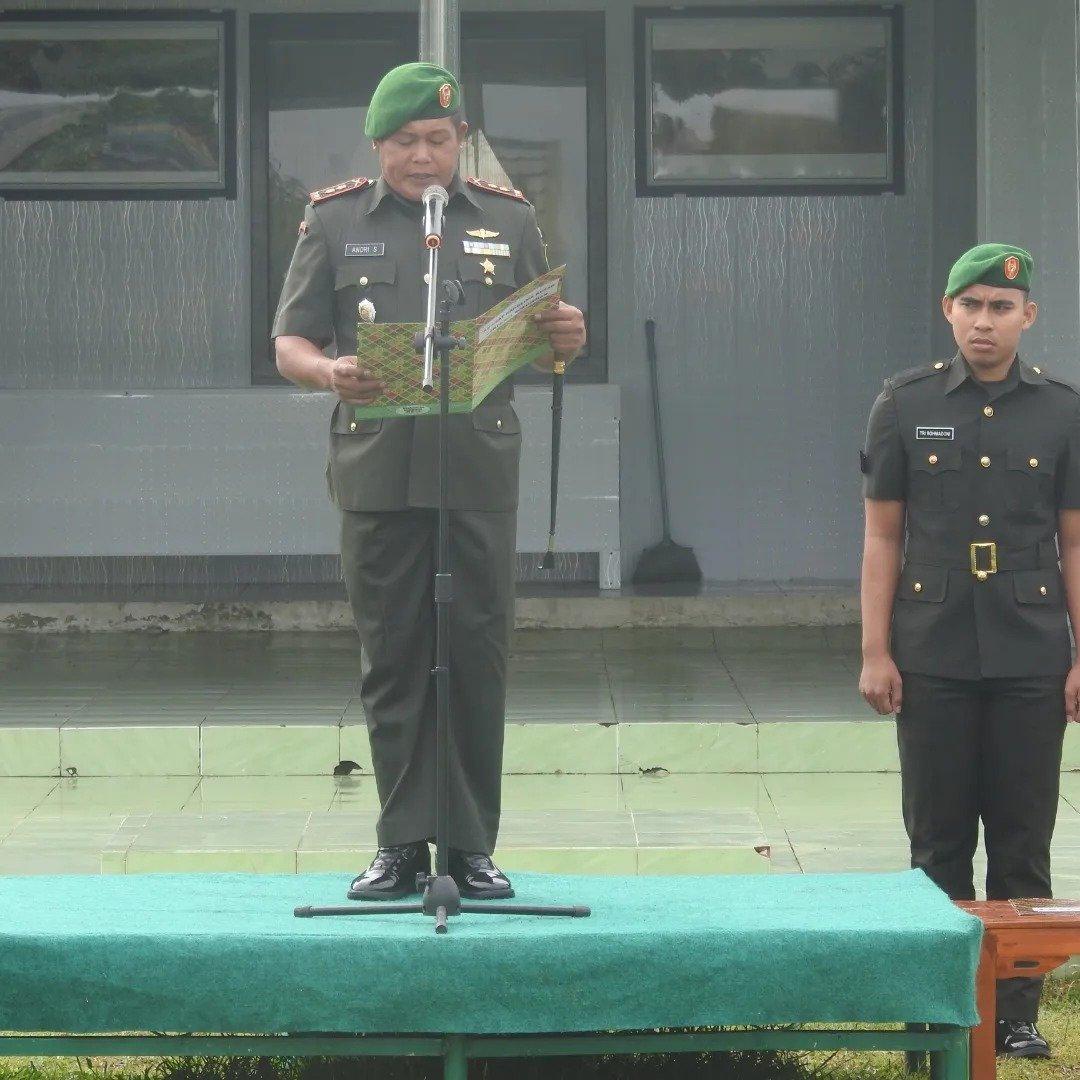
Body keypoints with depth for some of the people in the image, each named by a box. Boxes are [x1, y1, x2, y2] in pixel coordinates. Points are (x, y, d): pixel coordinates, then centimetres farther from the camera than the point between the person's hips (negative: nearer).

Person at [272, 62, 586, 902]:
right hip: (378, 476, 0)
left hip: (480, 476, 1)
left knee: (478, 659, 0)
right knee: (393, 660, 3)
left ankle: (472, 845, 7)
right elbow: (289, 342, 5)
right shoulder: (334, 221, 9)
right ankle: (402, 843, 10)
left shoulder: (509, 221, 13)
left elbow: (540, 350, 16)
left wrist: (566, 340, -8)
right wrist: (330, 373, -17)